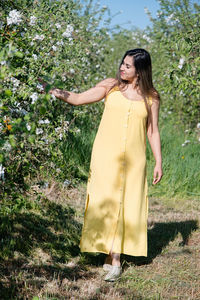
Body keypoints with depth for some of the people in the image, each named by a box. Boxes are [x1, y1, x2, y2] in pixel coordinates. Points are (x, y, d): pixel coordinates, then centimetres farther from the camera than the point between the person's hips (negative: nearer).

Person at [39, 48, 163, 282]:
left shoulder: (150, 97, 5)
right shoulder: (111, 86, 4)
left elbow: (153, 131, 9)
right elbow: (79, 99, -2)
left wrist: (158, 162, 6)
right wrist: (61, 94, -20)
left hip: (133, 158, 1)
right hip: (106, 154, -1)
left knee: (127, 203, 0)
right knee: (105, 201, -7)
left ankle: (113, 257, 8)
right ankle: (113, 259, -1)